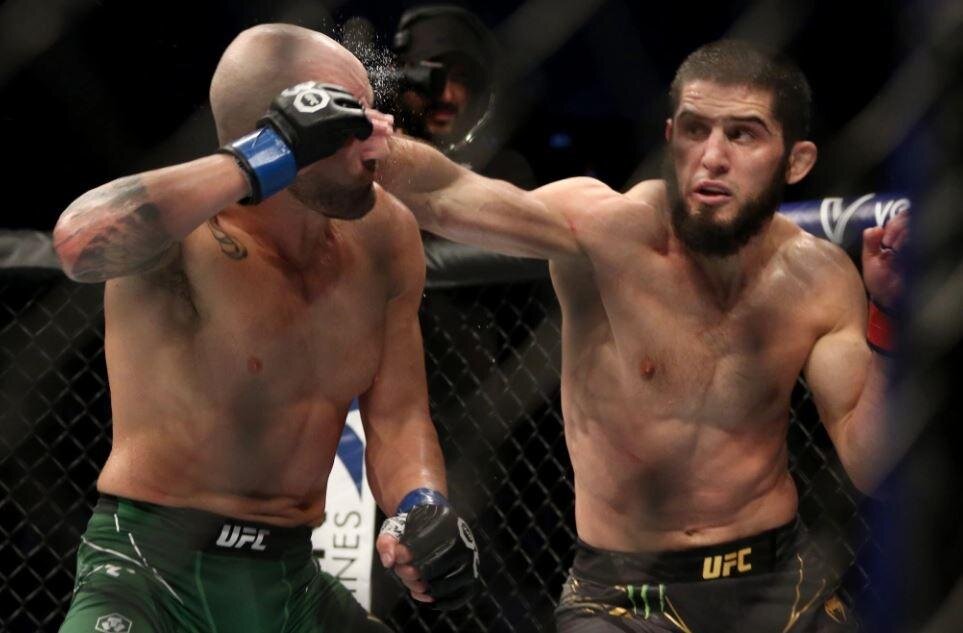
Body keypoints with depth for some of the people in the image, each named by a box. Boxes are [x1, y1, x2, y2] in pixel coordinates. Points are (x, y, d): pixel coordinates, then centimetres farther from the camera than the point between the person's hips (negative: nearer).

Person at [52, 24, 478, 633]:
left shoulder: (383, 236, 1)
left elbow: (396, 416, 7)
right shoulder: (183, 234, -19)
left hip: (291, 583, 6)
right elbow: (81, 241, -42)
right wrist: (262, 160, -37)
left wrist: (424, 508, -14)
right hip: (149, 568, -6)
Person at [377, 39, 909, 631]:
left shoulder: (821, 281, -5)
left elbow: (868, 469, -6)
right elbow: (448, 196, -34)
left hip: (781, 583, 3)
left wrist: (887, 317, -18)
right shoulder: (608, 228, -16)